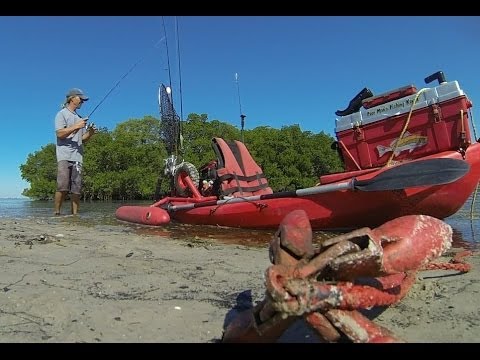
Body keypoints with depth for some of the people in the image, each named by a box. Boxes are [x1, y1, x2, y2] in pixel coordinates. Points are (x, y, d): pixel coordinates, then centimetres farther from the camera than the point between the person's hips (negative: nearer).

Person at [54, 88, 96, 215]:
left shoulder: (80, 118, 24)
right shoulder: (62, 114, 7)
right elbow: (60, 133, -7)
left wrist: (90, 133, 3)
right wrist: (76, 127, -15)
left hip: (78, 157, 6)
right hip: (64, 156, -5)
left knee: (76, 188, 0)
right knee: (62, 186, -14)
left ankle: (74, 214, 2)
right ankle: (57, 213, -4)